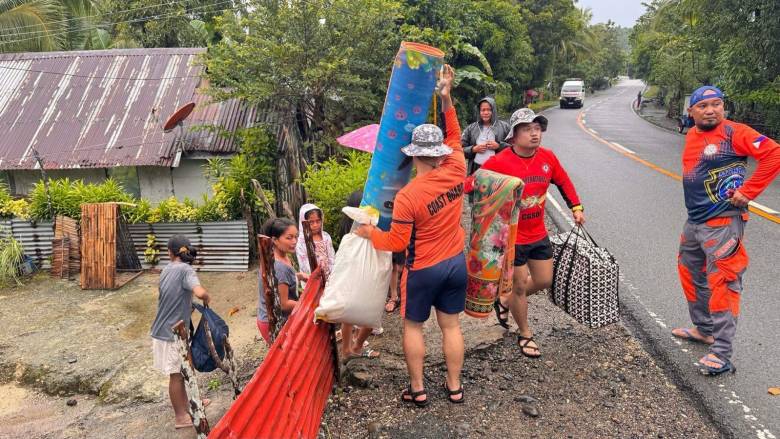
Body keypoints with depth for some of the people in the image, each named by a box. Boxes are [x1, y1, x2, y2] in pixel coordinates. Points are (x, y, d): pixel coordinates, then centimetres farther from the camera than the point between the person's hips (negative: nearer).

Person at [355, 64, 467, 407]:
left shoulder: (407, 196, -23)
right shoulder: (456, 172, -11)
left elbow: (396, 242, -15)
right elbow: (455, 137, 9)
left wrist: (369, 233, 1)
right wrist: (446, 99, 6)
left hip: (424, 270, -5)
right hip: (456, 263, 5)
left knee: (413, 326, 15)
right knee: (451, 325, 16)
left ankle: (417, 390, 24)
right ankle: (454, 386, 29)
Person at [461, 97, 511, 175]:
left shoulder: (504, 127, 5)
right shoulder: (470, 128, 10)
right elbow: (461, 149, 8)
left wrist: (499, 146, -10)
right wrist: (473, 149, -8)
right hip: (477, 169, 2)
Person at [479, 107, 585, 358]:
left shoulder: (547, 157, -4)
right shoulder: (500, 162, -20)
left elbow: (563, 181, 12)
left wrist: (576, 207, 6)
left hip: (539, 234, 6)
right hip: (512, 237, -5)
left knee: (544, 281, 15)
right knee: (519, 286, 8)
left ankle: (505, 302, 41)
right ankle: (525, 335, 30)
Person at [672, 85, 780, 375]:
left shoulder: (734, 133, -13)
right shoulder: (691, 136, 9)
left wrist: (748, 191, -19)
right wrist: (697, 203, 13)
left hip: (723, 224, -9)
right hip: (694, 221, 9)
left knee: (721, 284, -8)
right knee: (690, 273, 21)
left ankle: (721, 354, -2)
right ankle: (703, 329, 39)